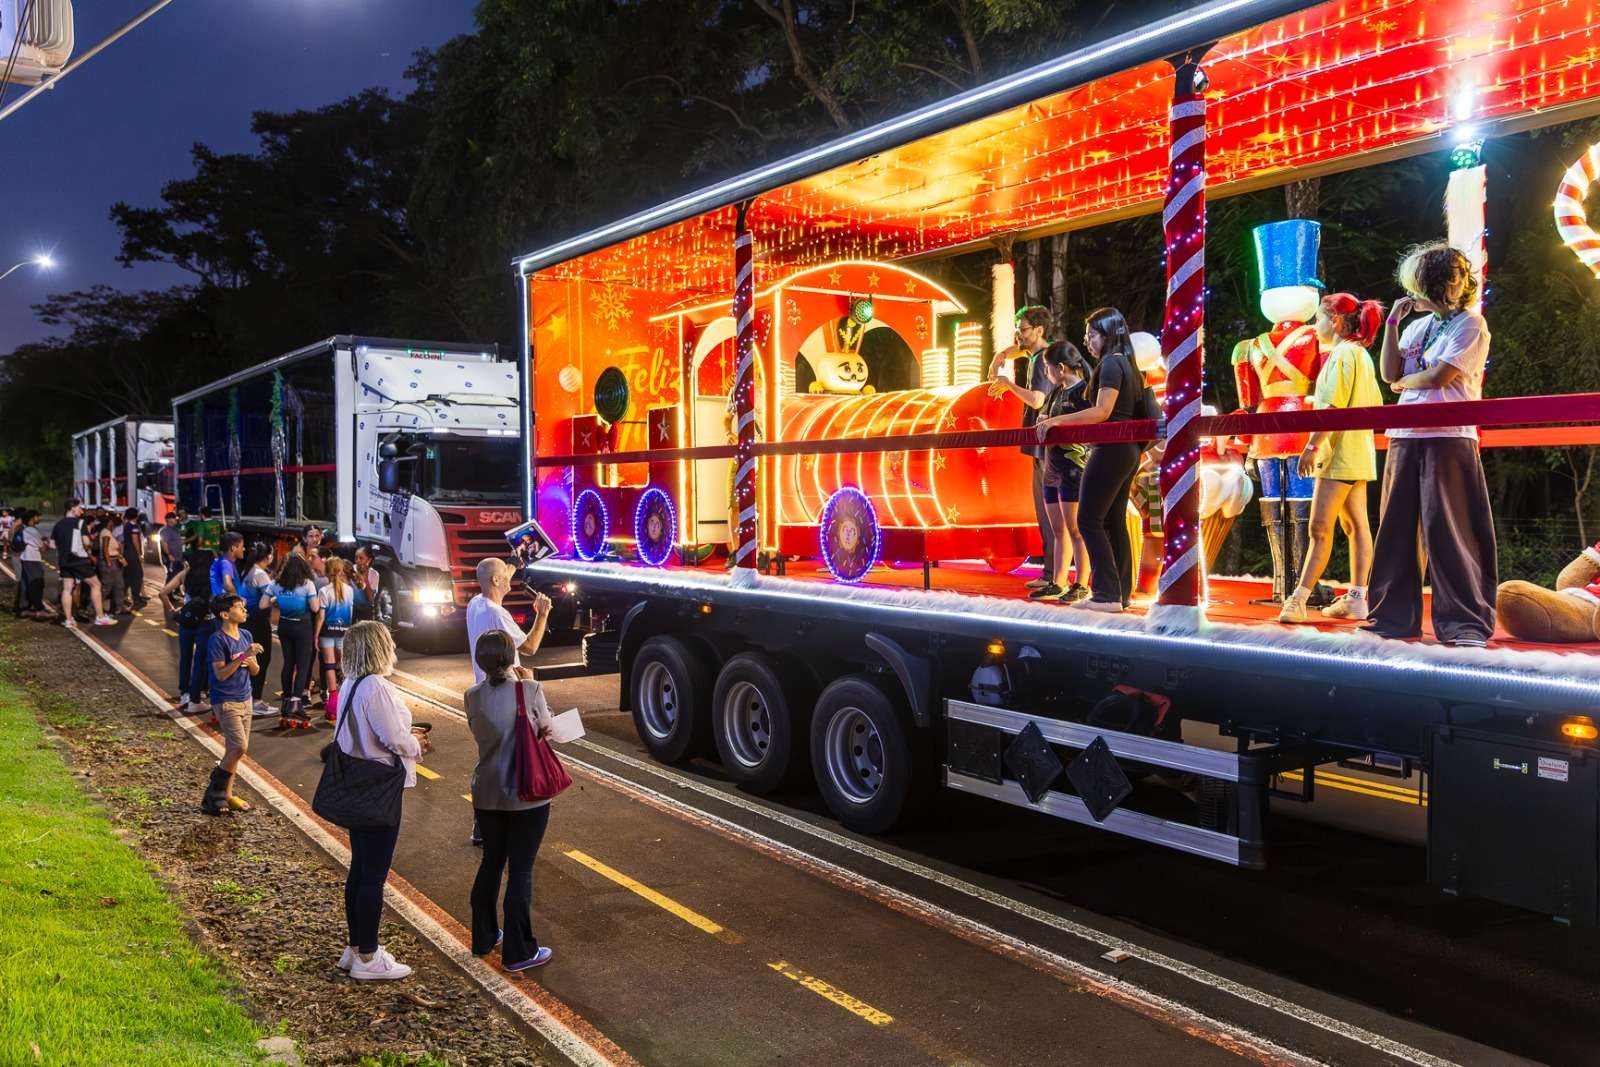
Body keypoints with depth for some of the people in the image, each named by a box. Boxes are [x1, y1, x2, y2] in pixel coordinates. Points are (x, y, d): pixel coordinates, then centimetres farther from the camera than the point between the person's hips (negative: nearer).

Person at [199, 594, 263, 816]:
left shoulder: (246, 636, 7)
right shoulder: (217, 640, -14)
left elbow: (256, 671, 11)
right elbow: (221, 673, -20)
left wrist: (251, 661, -11)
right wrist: (243, 656, -26)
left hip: (244, 699, 7)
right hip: (225, 701, -7)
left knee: (233, 749, 11)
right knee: (239, 747, -13)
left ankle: (226, 794, 20)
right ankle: (215, 791, 3)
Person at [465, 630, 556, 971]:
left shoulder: (473, 696, -6)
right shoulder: (530, 690, -17)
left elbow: (478, 733, 9)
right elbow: (546, 730, -3)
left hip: (487, 795, 4)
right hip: (527, 796, -4)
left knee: (491, 863, 20)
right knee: (521, 871, 4)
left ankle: (483, 938, 33)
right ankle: (518, 952, 12)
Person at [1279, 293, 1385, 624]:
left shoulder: (1342, 353, -12)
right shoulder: (1361, 354, 17)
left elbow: (1334, 406, -20)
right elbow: (1374, 405, 20)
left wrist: (1312, 446, -21)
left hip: (1339, 454, -10)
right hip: (1358, 454, 10)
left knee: (1320, 528, -12)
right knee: (1356, 526, 8)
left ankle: (1299, 599, -14)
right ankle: (1356, 598, 11)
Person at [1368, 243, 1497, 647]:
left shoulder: (1471, 324, -3)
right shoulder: (1418, 326, 17)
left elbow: (1439, 376, -12)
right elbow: (1390, 373, 6)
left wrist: (1404, 382, 5)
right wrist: (1392, 322, 4)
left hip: (1448, 438, -7)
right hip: (1406, 437, 7)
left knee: (1448, 531, -8)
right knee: (1396, 528, 5)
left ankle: (1466, 623, -1)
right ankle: (1394, 616, 12)